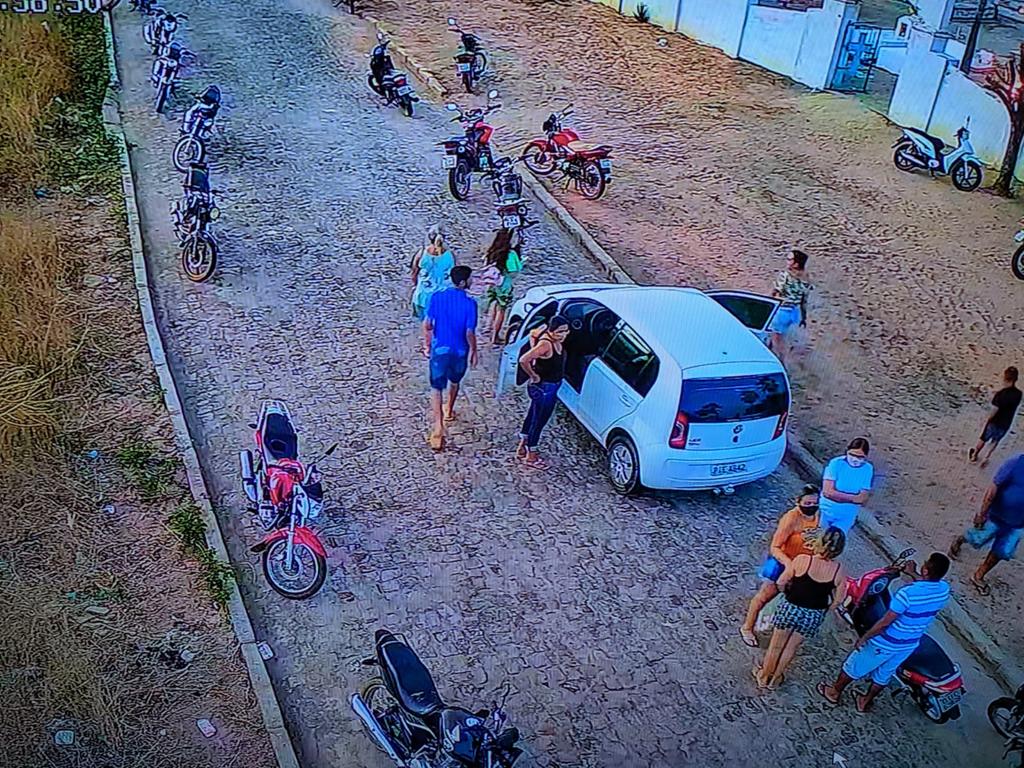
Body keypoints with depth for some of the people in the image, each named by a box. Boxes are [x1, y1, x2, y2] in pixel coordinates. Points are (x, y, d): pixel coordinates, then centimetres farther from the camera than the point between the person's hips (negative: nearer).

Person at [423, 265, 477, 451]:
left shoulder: (437, 297, -9)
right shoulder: (469, 303, -17)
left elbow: (427, 324, -5)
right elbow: (469, 333, -16)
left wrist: (427, 344, 10)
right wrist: (474, 351, 0)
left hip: (439, 349, 0)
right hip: (460, 351, 0)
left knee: (436, 387, 4)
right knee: (454, 382, 26)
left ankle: (438, 428, -8)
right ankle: (449, 412, 48)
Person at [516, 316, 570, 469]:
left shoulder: (556, 340, -2)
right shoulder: (546, 344, -29)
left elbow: (533, 335, 18)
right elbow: (523, 360, -36)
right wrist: (533, 376, -21)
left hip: (550, 387, 9)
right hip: (543, 389, -9)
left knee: (532, 417, 21)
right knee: (539, 421, 5)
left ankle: (522, 448, 36)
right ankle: (531, 457, 21)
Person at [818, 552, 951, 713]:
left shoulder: (909, 592, -35)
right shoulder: (944, 589, -15)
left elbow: (885, 622, -27)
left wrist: (864, 638, -14)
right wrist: (913, 574, 20)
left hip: (887, 643, -6)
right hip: (909, 645, 6)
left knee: (854, 665, 17)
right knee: (884, 674, 27)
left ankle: (834, 693, 36)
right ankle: (865, 702, 45)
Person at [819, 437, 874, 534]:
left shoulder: (868, 470, -12)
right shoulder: (836, 463, -18)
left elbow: (862, 500, -13)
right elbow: (828, 491, -22)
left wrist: (839, 496, -24)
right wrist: (853, 497, -20)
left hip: (847, 516, 1)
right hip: (827, 512, -1)